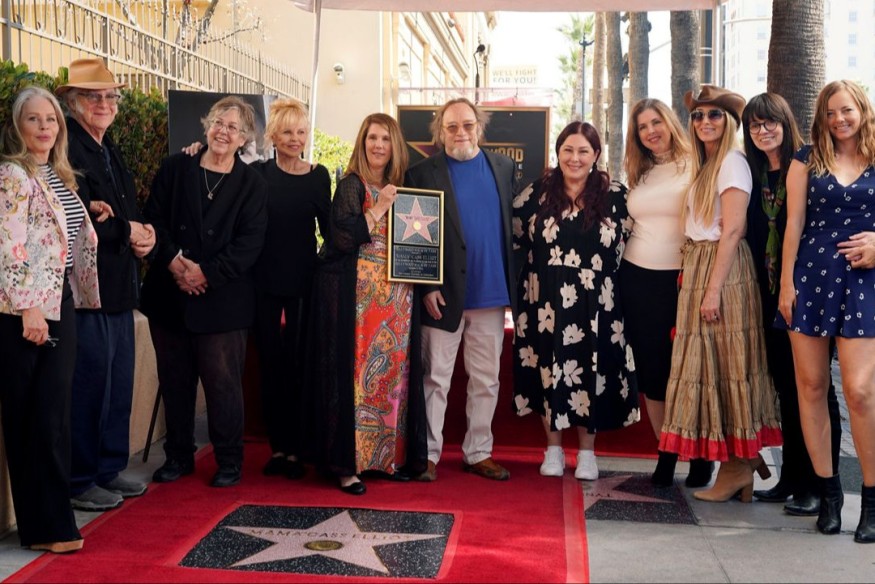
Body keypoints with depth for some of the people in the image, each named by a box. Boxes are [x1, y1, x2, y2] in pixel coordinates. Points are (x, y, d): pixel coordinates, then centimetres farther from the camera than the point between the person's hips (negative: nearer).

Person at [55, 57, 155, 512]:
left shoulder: (110, 151, 18)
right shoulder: (66, 148, -12)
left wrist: (144, 236, -1)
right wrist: (128, 232, -11)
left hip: (119, 288, 9)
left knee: (118, 385, 15)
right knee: (88, 385, -2)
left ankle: (109, 470, 27)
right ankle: (79, 483, 11)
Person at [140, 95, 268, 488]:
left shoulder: (252, 184, 2)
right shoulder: (174, 168, 8)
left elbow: (250, 243, -6)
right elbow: (153, 219, 3)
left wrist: (207, 273, -15)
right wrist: (173, 261, -13)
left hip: (222, 299, -2)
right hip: (169, 293, 3)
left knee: (223, 380, 0)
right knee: (174, 378, 10)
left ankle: (229, 460, 15)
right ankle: (178, 455, 25)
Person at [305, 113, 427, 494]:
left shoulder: (399, 188, 15)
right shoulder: (351, 186, -3)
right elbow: (343, 239, -14)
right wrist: (378, 209, -15)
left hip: (396, 298, 6)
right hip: (357, 297, -6)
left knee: (393, 371, 7)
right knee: (355, 372, -4)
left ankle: (389, 455, 16)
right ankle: (347, 462, 3)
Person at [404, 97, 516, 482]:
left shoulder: (504, 167, 9)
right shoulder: (422, 173, -2)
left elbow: (514, 223, 10)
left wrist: (514, 282, 3)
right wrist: (426, 287, -12)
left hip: (491, 293, 4)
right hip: (444, 293, -3)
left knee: (486, 379, 11)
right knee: (436, 378, 5)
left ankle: (478, 452, 23)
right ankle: (429, 454, 15)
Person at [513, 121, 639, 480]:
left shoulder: (615, 196, 1)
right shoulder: (536, 193, 2)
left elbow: (626, 245, 6)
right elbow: (513, 236, 8)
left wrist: (599, 275, 0)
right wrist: (546, 264, 6)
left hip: (594, 303, 0)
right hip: (545, 300, 0)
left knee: (590, 372, 5)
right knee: (549, 370, 6)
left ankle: (587, 452, 19)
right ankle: (553, 448, 20)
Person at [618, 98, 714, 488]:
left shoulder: (693, 167, -3)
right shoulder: (637, 174, 14)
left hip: (680, 280, -5)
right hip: (637, 279, 5)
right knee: (650, 369, 7)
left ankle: (700, 453, 15)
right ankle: (665, 453, 18)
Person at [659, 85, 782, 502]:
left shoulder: (732, 162, -8)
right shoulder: (705, 166, 19)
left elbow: (732, 230, -16)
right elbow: (698, 229, 13)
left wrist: (714, 288, -20)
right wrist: (699, 284, 6)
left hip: (722, 271, -9)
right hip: (696, 268, 9)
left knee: (724, 364, -6)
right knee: (710, 363, 9)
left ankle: (739, 465, 2)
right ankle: (741, 458, 17)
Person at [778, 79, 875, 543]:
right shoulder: (808, 160, 9)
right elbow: (794, 224, 4)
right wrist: (787, 283, -2)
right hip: (810, 275, 1)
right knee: (811, 385, 2)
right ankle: (828, 489, 14)